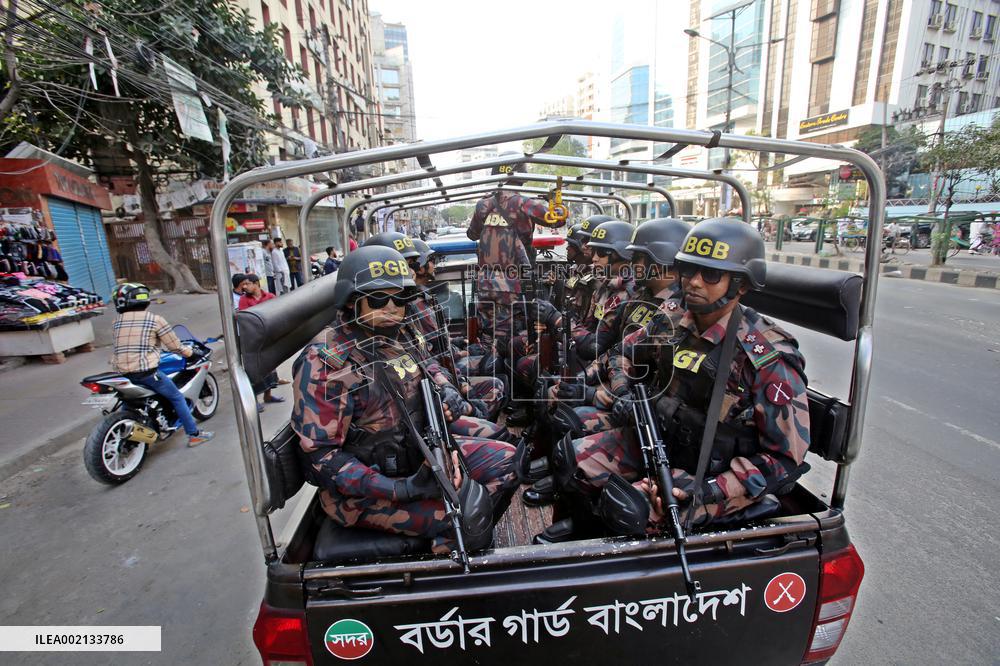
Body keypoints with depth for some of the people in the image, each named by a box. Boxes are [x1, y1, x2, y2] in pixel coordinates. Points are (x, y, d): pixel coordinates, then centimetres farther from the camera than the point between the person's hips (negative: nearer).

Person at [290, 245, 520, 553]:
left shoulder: (397, 338, 2)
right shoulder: (324, 362, -20)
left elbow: (423, 385, 21)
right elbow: (321, 456, -21)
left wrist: (445, 392, -4)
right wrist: (402, 490, -29)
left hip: (415, 453, 8)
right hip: (362, 487, -7)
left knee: (505, 458, 3)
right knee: (470, 510, -24)